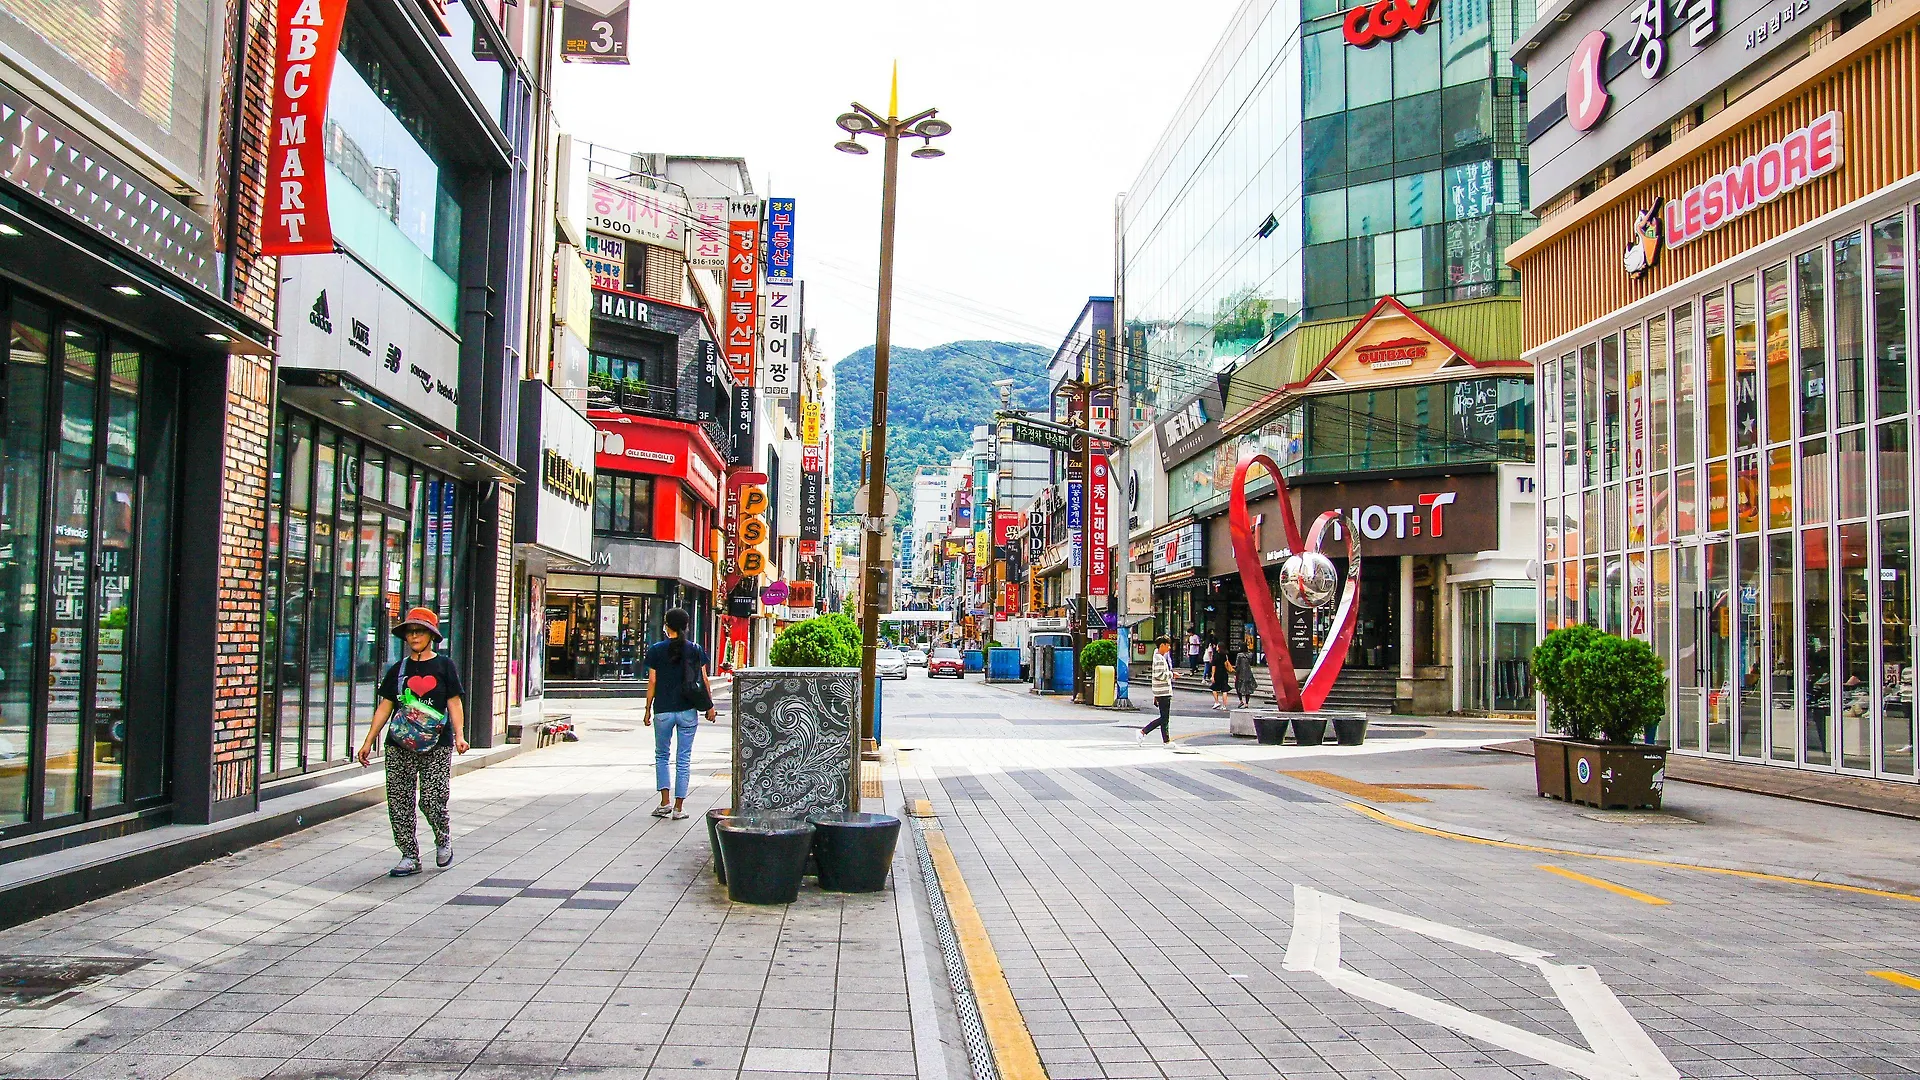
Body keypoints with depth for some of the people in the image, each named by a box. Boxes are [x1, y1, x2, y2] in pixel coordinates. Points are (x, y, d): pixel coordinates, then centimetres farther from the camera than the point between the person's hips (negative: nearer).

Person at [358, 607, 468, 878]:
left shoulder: (444, 665, 4)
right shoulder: (398, 669, 12)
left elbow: (454, 703, 2)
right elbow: (385, 706, 14)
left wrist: (459, 735, -11)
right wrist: (369, 741, 10)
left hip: (436, 746, -4)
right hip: (399, 746, 4)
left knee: (432, 800, -10)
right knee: (399, 802, 0)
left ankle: (443, 840, 18)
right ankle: (409, 857, 10)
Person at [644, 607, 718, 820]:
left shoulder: (656, 650, -2)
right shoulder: (695, 650, 0)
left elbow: (652, 682, -2)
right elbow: (703, 680, 0)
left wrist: (648, 709, 5)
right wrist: (709, 706, 8)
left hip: (663, 710, -1)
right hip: (688, 710, 1)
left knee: (661, 755, 16)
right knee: (684, 758, 6)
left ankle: (665, 802, 5)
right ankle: (679, 807, 6)